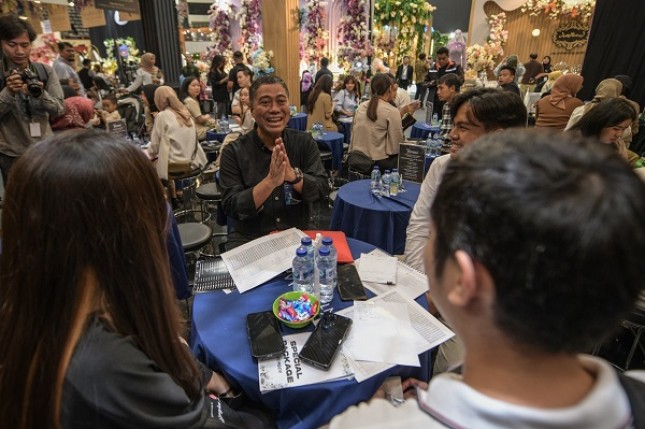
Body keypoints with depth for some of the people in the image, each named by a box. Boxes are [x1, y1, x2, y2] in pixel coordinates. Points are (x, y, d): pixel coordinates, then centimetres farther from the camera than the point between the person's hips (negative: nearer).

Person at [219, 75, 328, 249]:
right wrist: (270, 181, -29)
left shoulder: (305, 142, 0)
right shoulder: (234, 151, -7)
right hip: (249, 240, -2)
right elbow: (231, 208, -15)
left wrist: (292, 174, -25)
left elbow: (321, 190, -6)